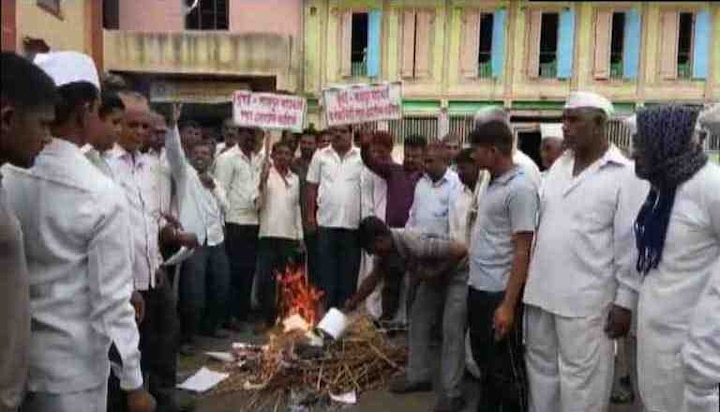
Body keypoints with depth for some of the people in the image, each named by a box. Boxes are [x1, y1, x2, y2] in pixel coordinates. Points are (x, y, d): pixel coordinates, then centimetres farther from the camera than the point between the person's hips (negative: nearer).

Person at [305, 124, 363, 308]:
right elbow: (312, 187, 7)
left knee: (349, 273, 9)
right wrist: (310, 214, 2)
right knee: (326, 272, 7)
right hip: (326, 222, 1)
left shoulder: (361, 157, 2)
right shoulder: (320, 156, 5)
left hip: (353, 224, 0)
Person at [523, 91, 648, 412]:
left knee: (581, 378, 6)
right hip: (541, 292, 6)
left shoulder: (625, 175, -9)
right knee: (540, 368, 18)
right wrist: (530, 280, 12)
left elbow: (630, 243, -10)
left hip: (586, 300, -6)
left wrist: (625, 302, -10)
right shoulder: (558, 165, 9)